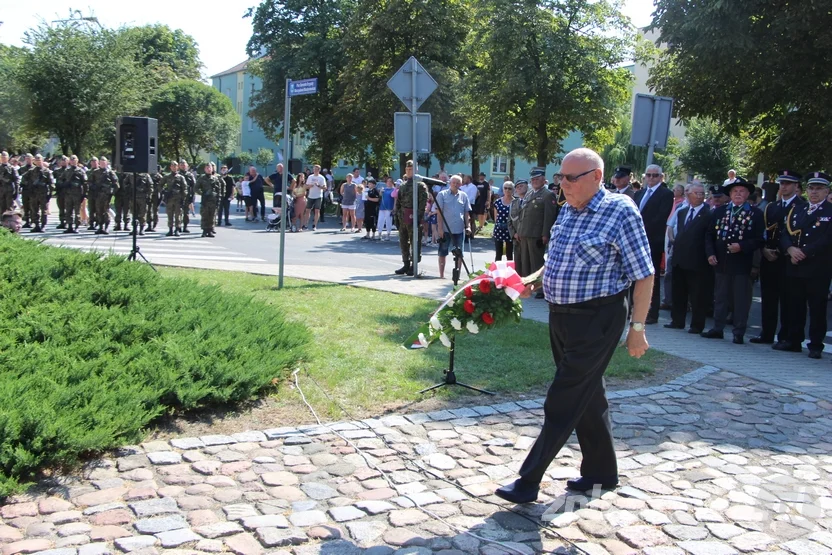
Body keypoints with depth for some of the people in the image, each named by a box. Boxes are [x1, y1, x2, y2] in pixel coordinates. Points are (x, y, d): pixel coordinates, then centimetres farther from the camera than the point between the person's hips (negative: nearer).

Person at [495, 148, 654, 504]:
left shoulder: (620, 211, -14)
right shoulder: (568, 210, 8)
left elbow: (644, 274, -14)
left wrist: (637, 327, -15)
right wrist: (535, 281, 4)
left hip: (596, 319, -8)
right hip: (561, 315, 8)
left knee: (563, 403, -3)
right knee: (587, 397, 17)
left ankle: (528, 483, 4)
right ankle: (601, 473, 32)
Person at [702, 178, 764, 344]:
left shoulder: (756, 214, 0)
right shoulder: (719, 211, 10)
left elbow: (760, 239, -4)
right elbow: (709, 235, 10)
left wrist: (742, 246, -18)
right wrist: (710, 253, -3)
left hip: (742, 264, -3)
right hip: (721, 263, 3)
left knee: (741, 300, 1)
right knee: (720, 297, 11)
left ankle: (739, 333, 9)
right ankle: (717, 329, 20)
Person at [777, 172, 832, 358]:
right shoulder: (796, 210, 16)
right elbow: (785, 234, 9)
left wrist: (804, 252, -15)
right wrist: (790, 249, -10)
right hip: (794, 267, 5)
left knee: (817, 308, 0)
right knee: (795, 306, 10)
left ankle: (815, 345, 6)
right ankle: (794, 341, 19)